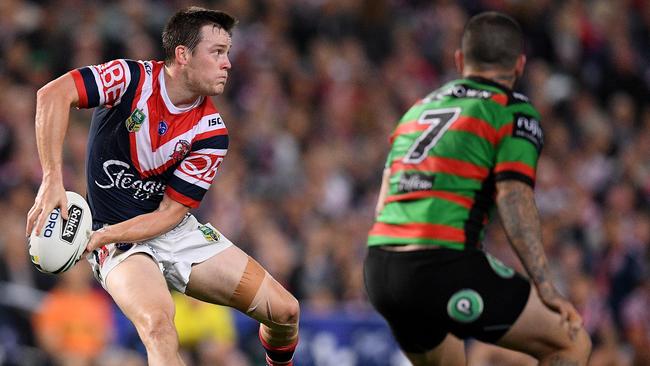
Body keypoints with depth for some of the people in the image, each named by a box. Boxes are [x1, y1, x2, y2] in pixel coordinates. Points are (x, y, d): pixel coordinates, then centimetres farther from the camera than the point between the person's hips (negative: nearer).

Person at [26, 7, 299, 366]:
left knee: (285, 311, -1)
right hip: (119, 240, -5)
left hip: (178, 230, 5)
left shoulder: (211, 131, -7)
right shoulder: (134, 79, -16)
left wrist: (99, 237, -23)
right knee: (157, 323, -37)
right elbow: (53, 94, -29)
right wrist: (52, 181, -36)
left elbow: (170, 212, -9)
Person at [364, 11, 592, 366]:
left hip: (378, 269, 7)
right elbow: (514, 202, -9)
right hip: (443, 266, -7)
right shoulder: (513, 111, 4)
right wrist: (546, 289, -9)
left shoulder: (418, 108, 24)